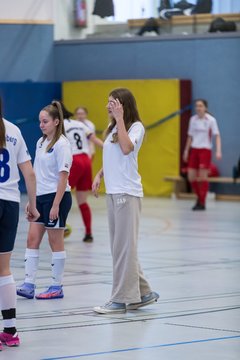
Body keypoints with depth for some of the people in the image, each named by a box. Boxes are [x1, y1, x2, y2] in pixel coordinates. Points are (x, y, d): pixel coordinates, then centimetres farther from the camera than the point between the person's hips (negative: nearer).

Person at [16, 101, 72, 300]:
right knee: (33, 238, 2)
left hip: (56, 196, -8)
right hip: (40, 196, 8)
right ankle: (28, 285, 2)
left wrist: (56, 204, -18)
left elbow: (63, 176, -15)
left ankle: (57, 287, 9)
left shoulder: (61, 144, -12)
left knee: (55, 241, 0)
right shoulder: (41, 142, 12)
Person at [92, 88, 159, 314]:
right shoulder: (112, 128, 16)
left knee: (124, 247, -6)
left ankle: (122, 299, -2)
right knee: (120, 247, 11)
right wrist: (99, 175, 12)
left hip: (127, 194, -8)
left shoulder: (136, 127, -7)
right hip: (112, 192, 8)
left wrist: (120, 118, -23)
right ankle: (142, 293, 19)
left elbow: (126, 148, -25)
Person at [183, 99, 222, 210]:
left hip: (205, 150, -5)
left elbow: (217, 136, -10)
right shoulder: (193, 119, 7)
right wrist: (186, 150, 16)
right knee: (191, 177, 2)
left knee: (203, 176, -7)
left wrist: (218, 151, -21)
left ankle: (202, 203, 0)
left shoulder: (211, 120, -7)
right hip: (194, 150, 5)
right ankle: (199, 198, 22)